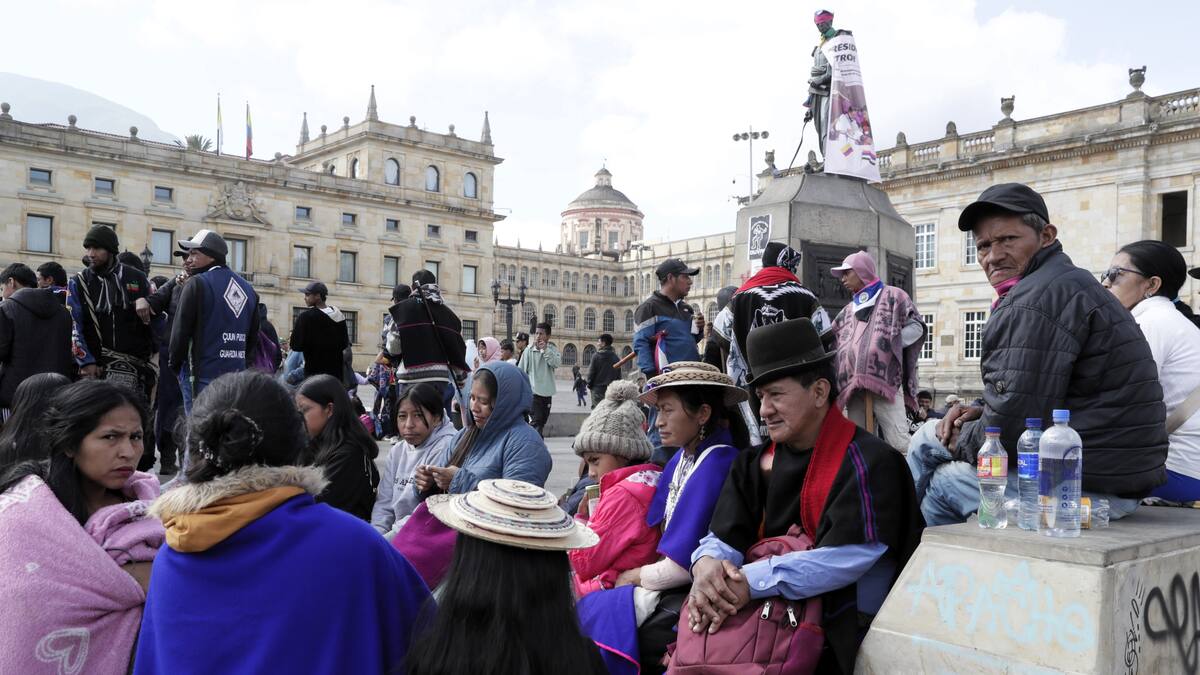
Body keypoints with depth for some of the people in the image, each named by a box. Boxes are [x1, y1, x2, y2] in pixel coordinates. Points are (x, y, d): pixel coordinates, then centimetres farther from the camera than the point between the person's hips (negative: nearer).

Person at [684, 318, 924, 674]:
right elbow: (724, 536, 2)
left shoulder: (869, 463, -11)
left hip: (838, 635, -6)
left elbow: (847, 558, -21)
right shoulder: (755, 462, 10)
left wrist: (751, 581, -27)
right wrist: (707, 563, -22)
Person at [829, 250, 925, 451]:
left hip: (886, 382, -5)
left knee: (900, 446, -13)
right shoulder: (847, 311, 27)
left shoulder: (893, 296, 10)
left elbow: (916, 327, 3)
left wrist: (887, 343, -6)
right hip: (854, 388, 6)